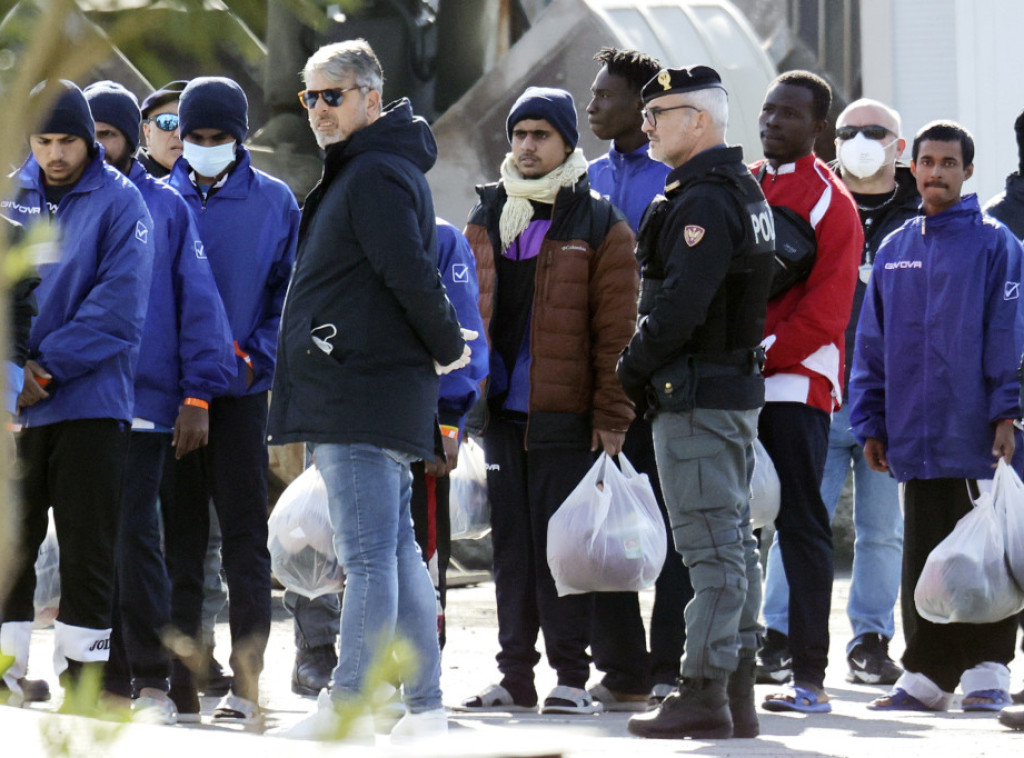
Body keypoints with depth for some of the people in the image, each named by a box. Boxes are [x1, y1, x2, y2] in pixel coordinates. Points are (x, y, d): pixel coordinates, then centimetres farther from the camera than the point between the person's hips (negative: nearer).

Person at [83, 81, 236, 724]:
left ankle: (152, 681, -3)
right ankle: (109, 681, 10)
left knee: (133, 536, -9)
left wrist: (198, 394, -3)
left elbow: (198, 302, 3)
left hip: (144, 400, -3)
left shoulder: (165, 206, 5)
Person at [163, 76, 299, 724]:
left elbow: (291, 292, 4)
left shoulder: (274, 202, 3)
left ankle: (248, 681, -4)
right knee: (178, 534, 5)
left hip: (241, 391, -2)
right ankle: (179, 682, 8)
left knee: (245, 534, -3)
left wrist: (257, 357, -9)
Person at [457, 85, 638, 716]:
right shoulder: (487, 219, 14)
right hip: (500, 408, 5)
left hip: (565, 414, -5)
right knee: (510, 542, 6)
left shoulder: (599, 227, -1)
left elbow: (617, 330, -4)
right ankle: (515, 675, 11)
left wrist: (611, 416, -9)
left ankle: (572, 677, 4)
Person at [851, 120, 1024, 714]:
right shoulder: (894, 251, 14)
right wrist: (872, 422, 10)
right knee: (924, 563, 7)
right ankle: (928, 678, 12)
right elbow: (873, 342, 15)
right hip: (916, 436, 5)